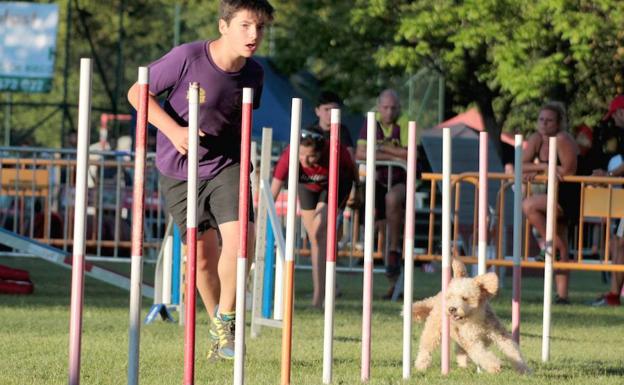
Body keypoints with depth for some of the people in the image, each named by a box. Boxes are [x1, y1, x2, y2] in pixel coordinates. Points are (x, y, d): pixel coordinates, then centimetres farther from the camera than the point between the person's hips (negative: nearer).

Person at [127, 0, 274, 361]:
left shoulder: (254, 73, -5)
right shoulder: (187, 58, -20)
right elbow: (137, 93, -12)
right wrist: (173, 130, -23)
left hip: (226, 165, 2)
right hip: (179, 170, -2)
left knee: (239, 239, -20)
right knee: (203, 255, 5)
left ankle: (226, 319, -1)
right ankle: (218, 326, 29)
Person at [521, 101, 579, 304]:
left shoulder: (563, 139, -16)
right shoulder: (536, 139, 5)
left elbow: (568, 171, -21)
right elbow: (522, 167, 0)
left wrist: (538, 170, -12)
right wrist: (544, 167, -17)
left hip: (567, 197, -8)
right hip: (553, 197, 8)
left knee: (529, 205, -28)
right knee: (559, 250, 9)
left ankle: (552, 242, -16)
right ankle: (562, 294, 12)